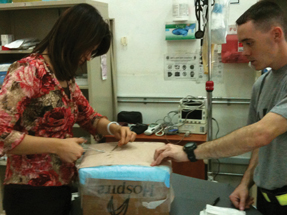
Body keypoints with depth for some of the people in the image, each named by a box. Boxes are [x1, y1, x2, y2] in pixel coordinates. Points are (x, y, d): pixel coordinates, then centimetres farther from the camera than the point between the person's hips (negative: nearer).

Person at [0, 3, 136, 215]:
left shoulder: (66, 78, 8)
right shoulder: (27, 71, -18)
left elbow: (89, 116, 17)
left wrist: (113, 127, -3)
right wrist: (56, 145, -24)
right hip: (30, 193, -8)